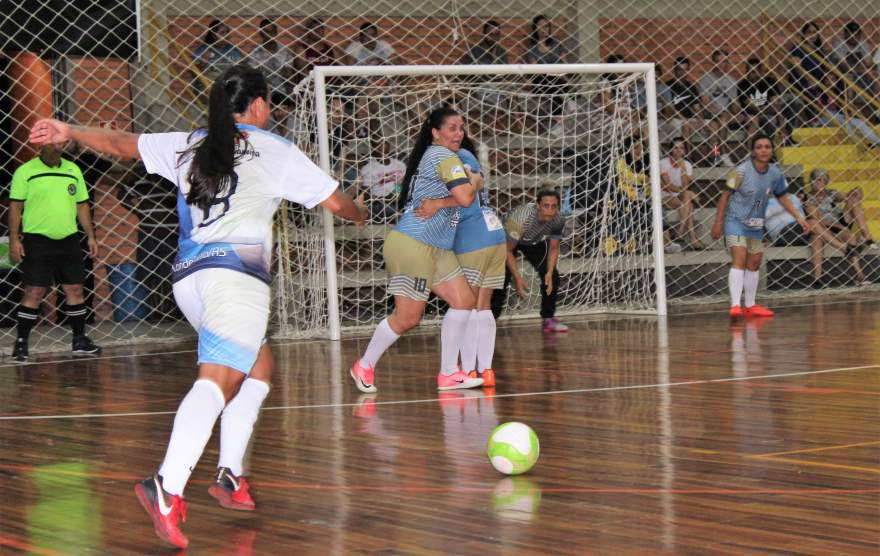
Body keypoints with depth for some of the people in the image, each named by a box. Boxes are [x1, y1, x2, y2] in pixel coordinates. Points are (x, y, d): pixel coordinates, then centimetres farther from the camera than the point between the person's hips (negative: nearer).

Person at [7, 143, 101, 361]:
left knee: (75, 289, 6)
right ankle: (21, 342, 1)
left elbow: (82, 205, 16)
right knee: (34, 292, -7)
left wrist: (91, 236, 11)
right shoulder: (25, 171, -3)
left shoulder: (72, 170, 11)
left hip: (69, 240, 5)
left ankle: (80, 340, 17)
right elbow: (15, 207, -4)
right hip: (37, 241, -4)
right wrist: (14, 239, -11)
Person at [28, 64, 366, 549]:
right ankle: (167, 487, -40)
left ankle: (230, 473, 13)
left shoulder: (190, 145, 19)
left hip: (187, 275, 7)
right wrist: (358, 214, 38)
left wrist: (70, 133, 37)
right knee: (217, 379, -19)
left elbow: (123, 144, 23)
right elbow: (335, 202, 16)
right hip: (237, 272, -6)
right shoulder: (274, 151, 9)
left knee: (258, 363, 24)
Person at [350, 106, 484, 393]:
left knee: (463, 300, 3)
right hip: (413, 247, -11)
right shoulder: (445, 157, -11)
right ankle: (364, 366, 14)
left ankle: (448, 373, 7)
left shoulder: (429, 156, 19)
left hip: (436, 250, 11)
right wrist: (474, 182, -1)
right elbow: (464, 198, -21)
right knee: (407, 318, -5)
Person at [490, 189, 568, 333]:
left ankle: (549, 318, 10)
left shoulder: (558, 220, -27)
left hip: (536, 241, 5)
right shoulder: (521, 219, -43)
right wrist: (517, 278, -32)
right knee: (502, 278, -19)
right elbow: (508, 250, -30)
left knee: (552, 277, -6)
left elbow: (553, 248, -9)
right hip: (509, 240, -4)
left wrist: (549, 272, -22)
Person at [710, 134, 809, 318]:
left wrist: (798, 217, 6)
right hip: (736, 220, -6)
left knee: (754, 263, 15)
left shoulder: (775, 174, -4)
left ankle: (750, 306, 29)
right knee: (739, 259, -21)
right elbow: (726, 195, -11)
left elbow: (782, 197, 12)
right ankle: (735, 305, -28)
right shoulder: (742, 171, -19)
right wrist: (718, 222, -11)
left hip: (756, 224, 6)